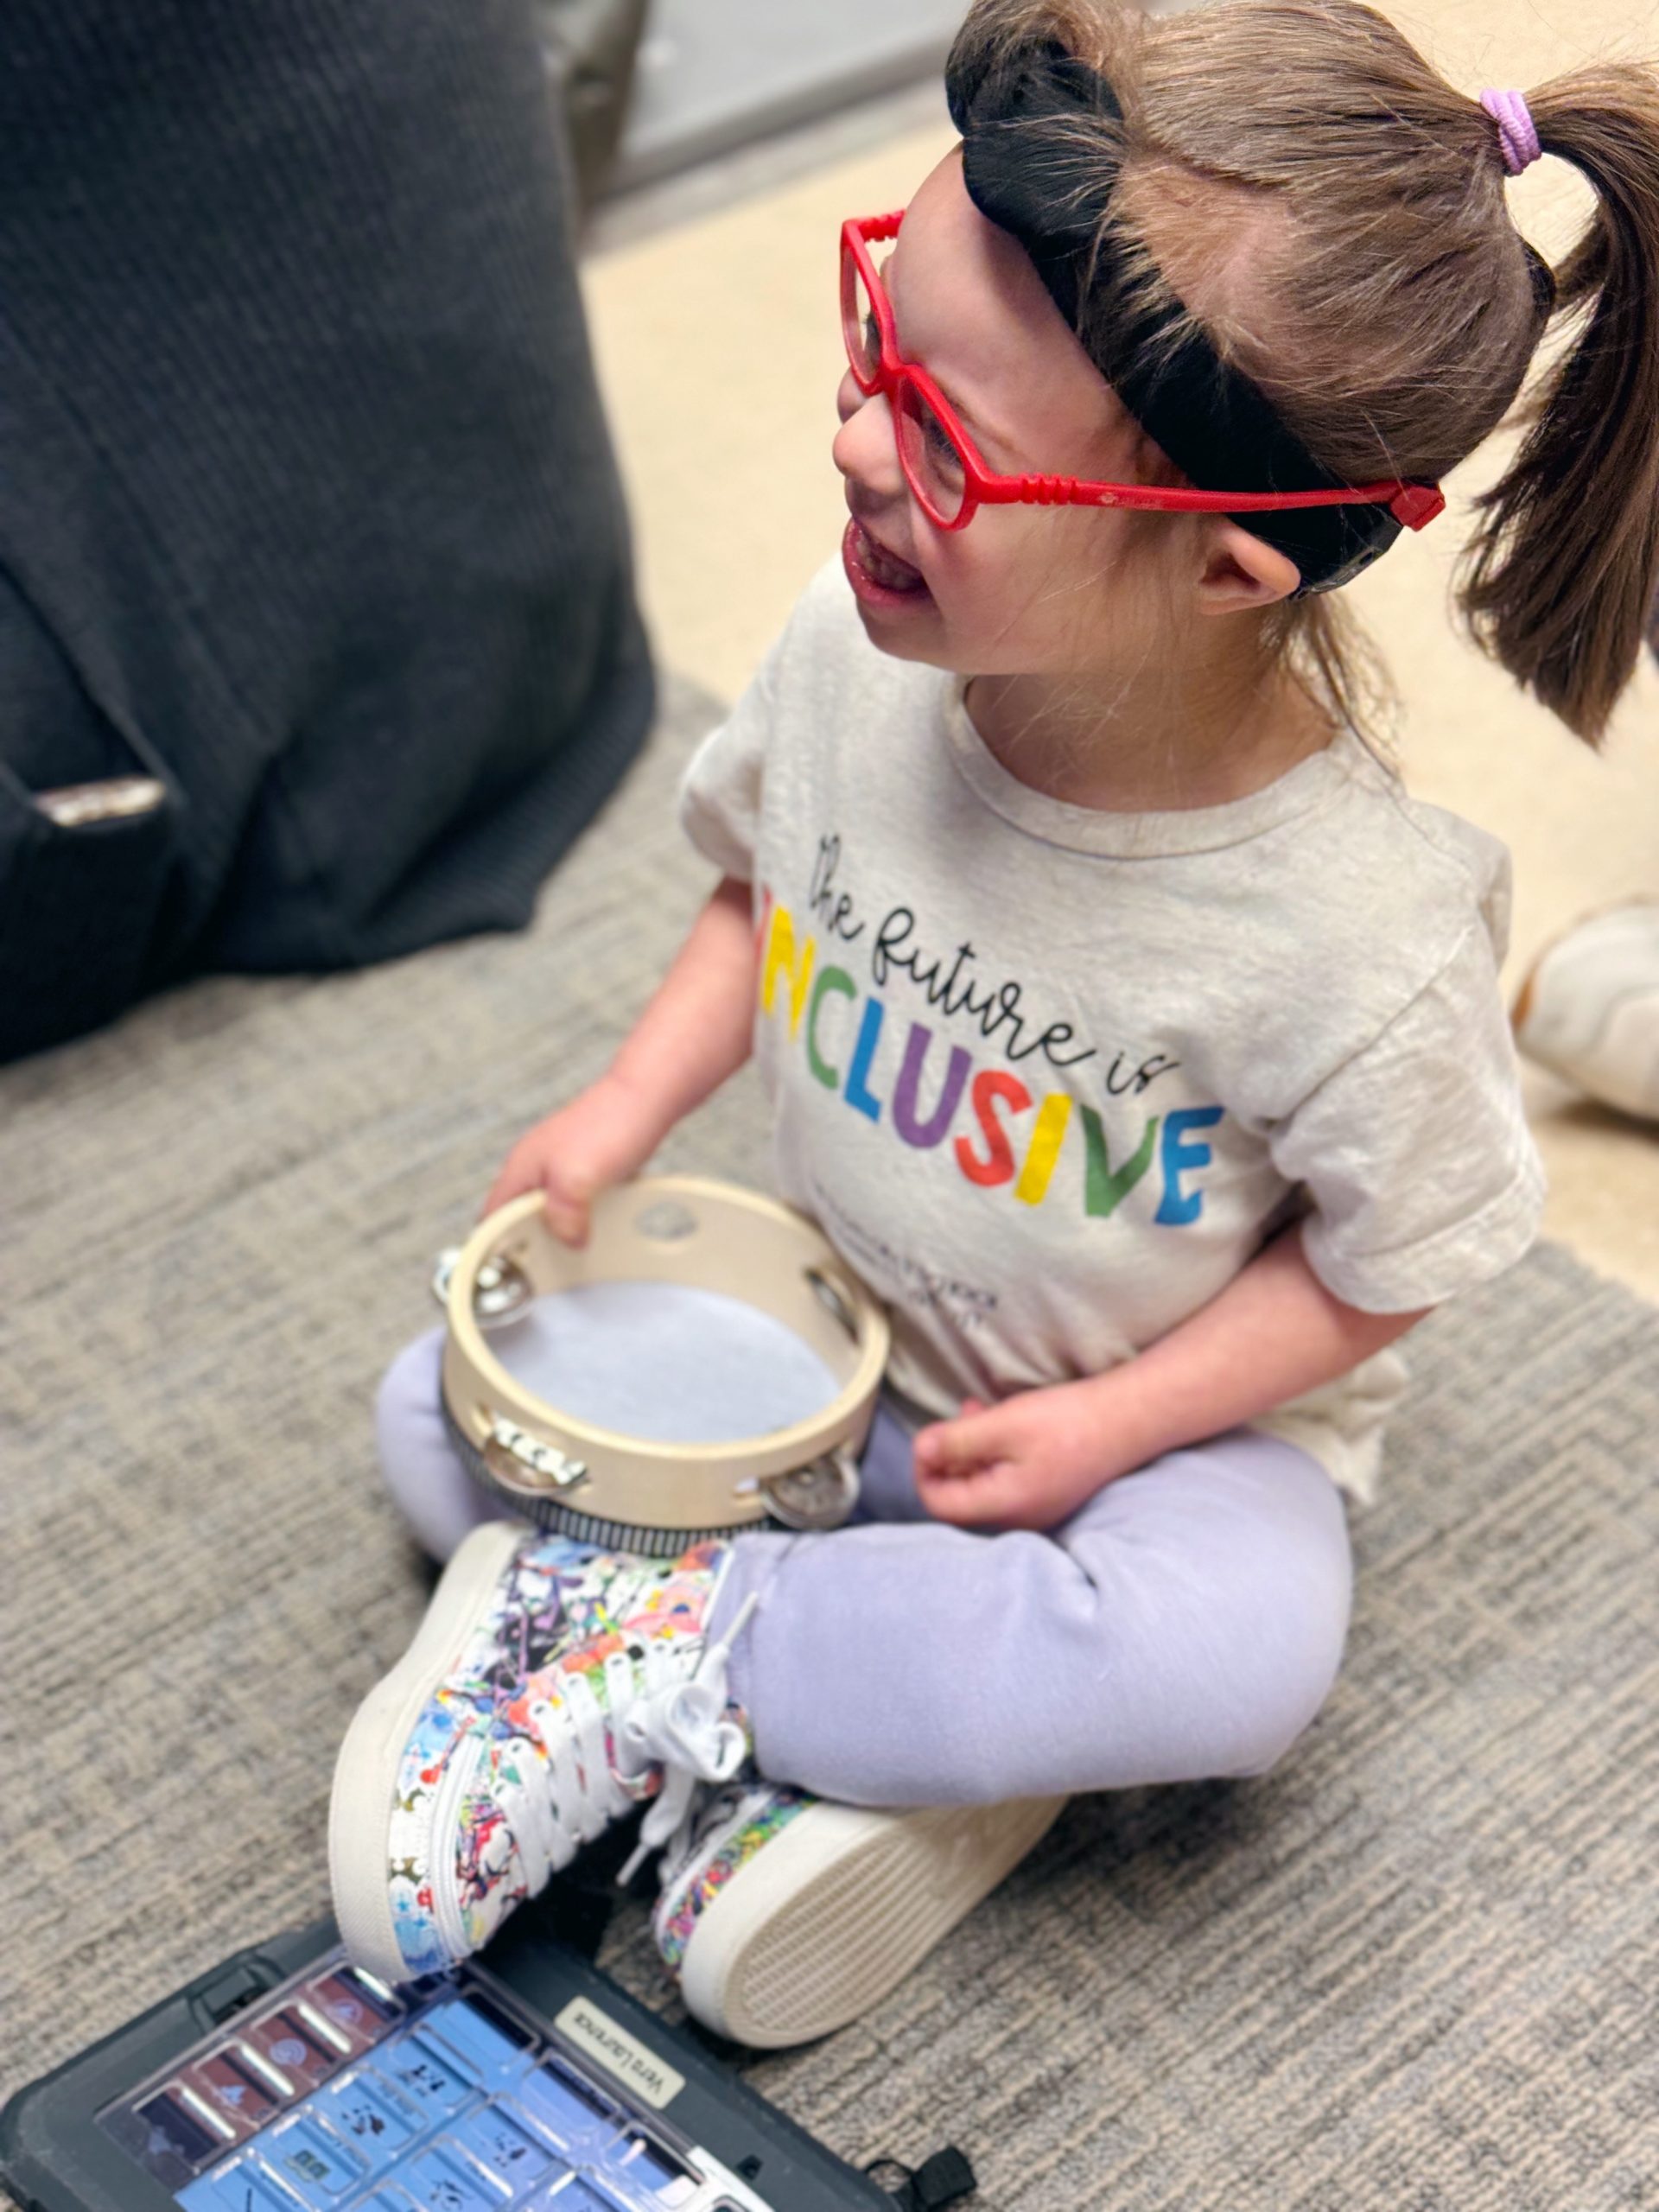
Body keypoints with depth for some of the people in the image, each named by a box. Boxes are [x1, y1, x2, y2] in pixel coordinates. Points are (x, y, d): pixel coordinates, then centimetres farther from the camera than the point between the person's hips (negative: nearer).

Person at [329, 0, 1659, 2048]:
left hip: (1164, 1415, -4)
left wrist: (1115, 1422, -20)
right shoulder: (851, 648, -18)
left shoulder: (1361, 935, -32)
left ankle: (645, 1649, -20)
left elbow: (1387, 1258, -14)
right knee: (439, 1407, -5)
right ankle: (804, 1740, -11)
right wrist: (628, 1109, -8)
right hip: (830, 1346, 5)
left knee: (1231, 1659, -35)